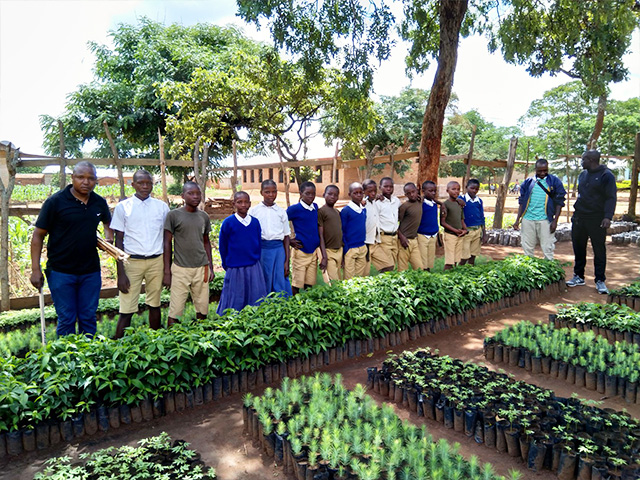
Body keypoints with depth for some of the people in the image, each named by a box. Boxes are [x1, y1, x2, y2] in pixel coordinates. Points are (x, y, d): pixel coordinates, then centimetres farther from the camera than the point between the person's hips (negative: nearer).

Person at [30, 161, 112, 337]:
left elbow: (108, 223, 26)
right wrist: (35, 270, -11)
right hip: (61, 272, -3)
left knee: (88, 318, 11)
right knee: (66, 320, 5)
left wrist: (108, 238, 5)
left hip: (91, 272, 4)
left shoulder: (100, 203, 4)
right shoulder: (55, 201, -8)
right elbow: (38, 236, -6)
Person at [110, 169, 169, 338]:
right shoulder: (123, 207, 1)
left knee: (155, 305, 10)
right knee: (127, 311, -3)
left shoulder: (162, 207, 6)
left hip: (156, 261, 2)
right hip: (132, 261, -2)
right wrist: (121, 273, -6)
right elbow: (118, 240, 0)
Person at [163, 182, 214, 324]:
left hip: (201, 268, 4)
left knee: (202, 309, 7)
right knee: (175, 311, -2)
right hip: (180, 269, -4)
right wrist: (167, 271, -5)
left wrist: (210, 267, 12)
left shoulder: (204, 217, 9)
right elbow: (167, 243, -2)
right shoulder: (173, 215, -4)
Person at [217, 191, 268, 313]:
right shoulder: (228, 222, -6)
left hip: (253, 268, 3)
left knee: (256, 299, 9)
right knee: (235, 302, 6)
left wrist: (256, 260, 11)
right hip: (234, 269, -3)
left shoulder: (255, 222, 3)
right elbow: (223, 246, 1)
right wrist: (226, 265, 5)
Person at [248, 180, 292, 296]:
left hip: (278, 249, 1)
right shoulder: (253, 211, 5)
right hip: (260, 249, -1)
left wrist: (287, 261, 5)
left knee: (280, 284, 1)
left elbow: (286, 236, 9)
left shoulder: (281, 212, 9)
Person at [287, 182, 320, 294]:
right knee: (297, 285, 1)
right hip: (300, 251, -5)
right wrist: (289, 240, -4)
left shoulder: (315, 207, 7)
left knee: (309, 284, 11)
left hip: (314, 251, 5)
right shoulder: (295, 209, -9)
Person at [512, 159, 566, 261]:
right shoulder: (528, 182, 8)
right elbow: (522, 202, 10)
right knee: (527, 249, 9)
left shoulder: (555, 181, 2)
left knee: (547, 250, -1)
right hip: (528, 219, 2)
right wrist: (517, 220, 4)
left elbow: (559, 202, 2)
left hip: (545, 220, -2)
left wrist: (555, 221, -6)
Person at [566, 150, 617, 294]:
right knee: (578, 248, 10)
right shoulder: (583, 175, 13)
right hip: (579, 217, 6)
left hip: (597, 219, -6)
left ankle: (600, 280, 8)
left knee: (599, 250, 0)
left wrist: (608, 217, -23)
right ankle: (579, 276, 21)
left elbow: (611, 198, -12)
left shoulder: (606, 175, -7)